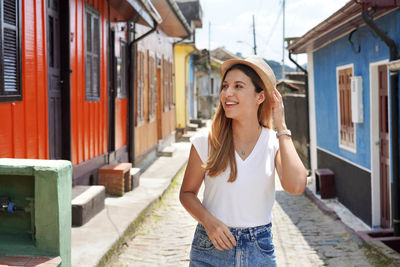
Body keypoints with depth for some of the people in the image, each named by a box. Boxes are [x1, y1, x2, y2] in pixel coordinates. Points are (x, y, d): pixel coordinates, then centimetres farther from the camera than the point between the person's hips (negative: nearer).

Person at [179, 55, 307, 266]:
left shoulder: (275, 142, -4)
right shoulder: (205, 142, -6)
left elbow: (295, 186, -21)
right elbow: (187, 193, 3)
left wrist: (281, 127, -14)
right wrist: (208, 221, -16)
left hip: (259, 249, 1)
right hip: (211, 247, 0)